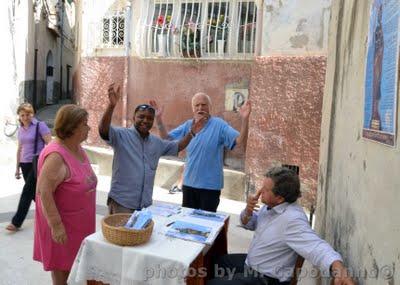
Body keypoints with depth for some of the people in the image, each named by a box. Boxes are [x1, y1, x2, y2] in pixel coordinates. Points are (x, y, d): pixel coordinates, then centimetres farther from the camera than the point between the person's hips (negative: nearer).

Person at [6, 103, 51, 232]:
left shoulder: (40, 125, -9)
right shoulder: (20, 130, 11)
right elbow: (19, 149, 18)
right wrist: (17, 167, 18)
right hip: (25, 164, 7)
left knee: (27, 191, -6)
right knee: (33, 191, 10)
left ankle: (16, 222, 1)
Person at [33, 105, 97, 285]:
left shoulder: (78, 149, 1)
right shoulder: (56, 155, -26)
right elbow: (44, 192, -27)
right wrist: (56, 225, -25)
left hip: (78, 220, 8)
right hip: (62, 222, -8)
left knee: (74, 260, 21)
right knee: (61, 263, 10)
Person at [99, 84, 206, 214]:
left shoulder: (157, 142, 11)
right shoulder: (122, 135, -9)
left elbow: (177, 147, 23)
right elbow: (103, 130, -26)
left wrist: (191, 133, 10)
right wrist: (111, 105, -40)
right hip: (121, 202, -6)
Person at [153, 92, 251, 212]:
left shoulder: (219, 124, -12)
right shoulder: (188, 125, 3)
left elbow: (240, 141, -22)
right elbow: (166, 138, 3)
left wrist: (245, 119, -36)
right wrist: (159, 119, -10)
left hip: (210, 185, -5)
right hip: (188, 183, 5)